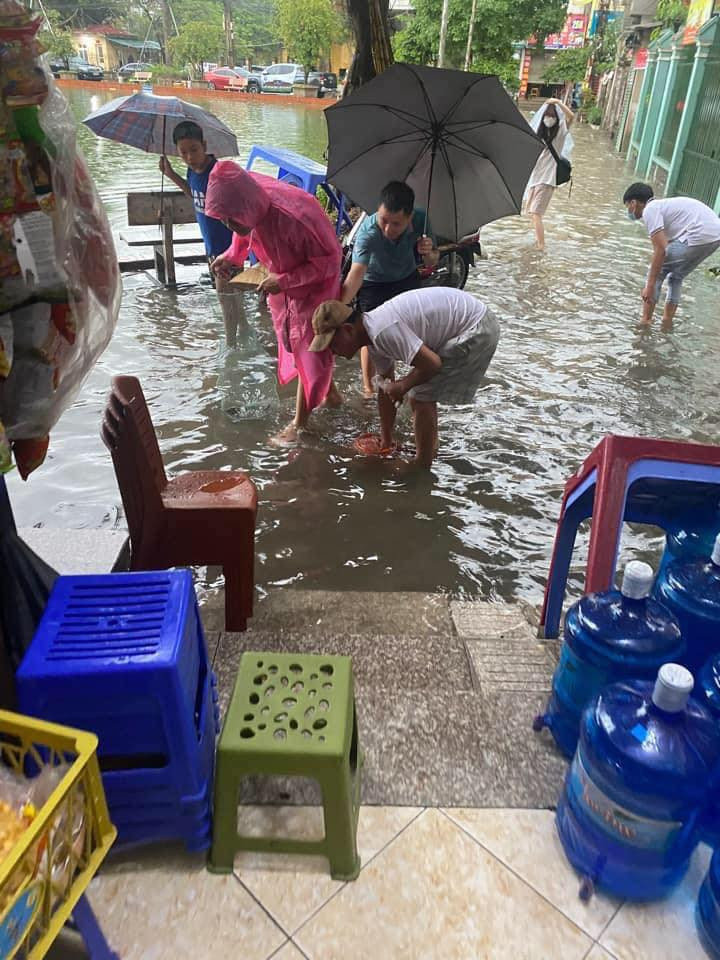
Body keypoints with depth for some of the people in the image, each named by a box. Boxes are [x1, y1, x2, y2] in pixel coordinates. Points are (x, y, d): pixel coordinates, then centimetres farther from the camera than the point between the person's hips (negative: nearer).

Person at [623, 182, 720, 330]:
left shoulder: (649, 210, -2)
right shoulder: (663, 206, 28)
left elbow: (660, 250, -13)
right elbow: (666, 246, 35)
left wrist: (650, 286, -10)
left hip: (699, 236, -9)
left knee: (657, 270, 6)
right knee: (676, 277, 24)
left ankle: (645, 320, 6)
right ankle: (667, 322, 26)